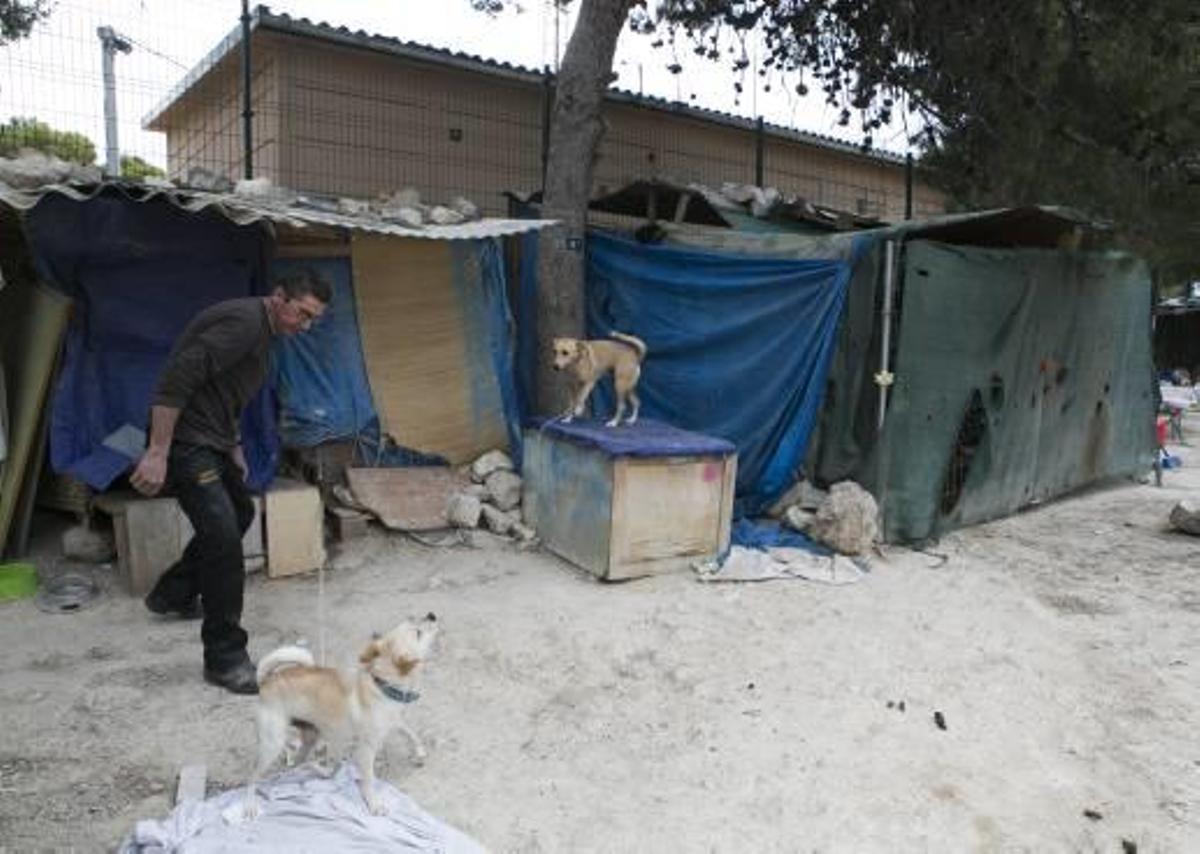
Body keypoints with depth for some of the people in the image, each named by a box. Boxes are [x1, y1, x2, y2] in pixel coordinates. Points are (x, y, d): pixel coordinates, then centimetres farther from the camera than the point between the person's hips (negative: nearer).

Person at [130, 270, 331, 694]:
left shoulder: (263, 330, 13)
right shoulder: (244, 321, -20)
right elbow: (177, 376, -27)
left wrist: (235, 448, 21)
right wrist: (157, 452, -28)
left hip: (213, 442, 11)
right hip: (187, 441, -11)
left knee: (239, 512, 26)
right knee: (223, 537, -15)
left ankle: (172, 594, 44)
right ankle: (225, 659, -6)